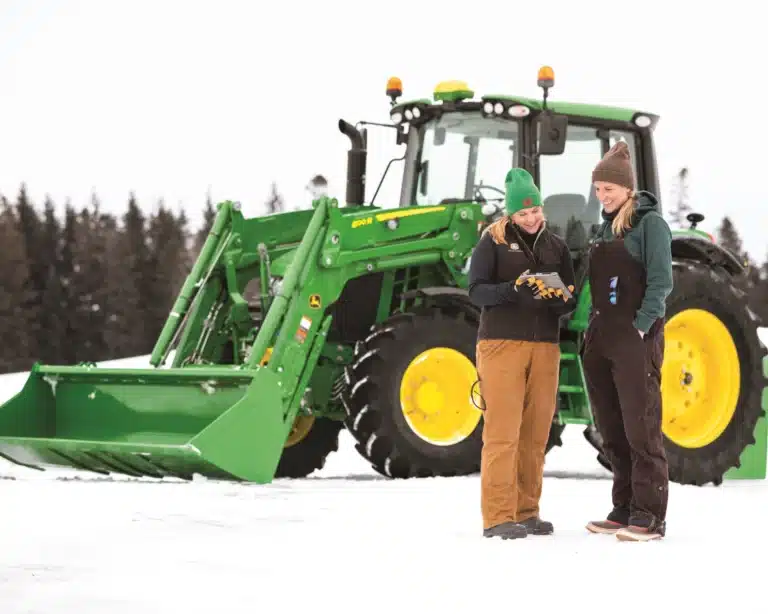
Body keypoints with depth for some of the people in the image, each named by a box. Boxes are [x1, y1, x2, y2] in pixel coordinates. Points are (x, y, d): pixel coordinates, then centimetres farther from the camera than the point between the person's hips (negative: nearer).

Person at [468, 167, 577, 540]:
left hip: (545, 346, 4)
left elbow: (571, 301, 11)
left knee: (535, 434, 4)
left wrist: (555, 298, -13)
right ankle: (497, 517, -8)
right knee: (502, 432, -8)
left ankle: (526, 512, 12)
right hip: (502, 343, -4)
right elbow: (477, 291, -8)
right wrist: (513, 290, -25)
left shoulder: (556, 247, 13)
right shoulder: (493, 242, 2)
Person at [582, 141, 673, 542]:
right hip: (601, 339, 8)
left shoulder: (650, 223, -5)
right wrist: (592, 329, 9)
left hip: (636, 338, -8)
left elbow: (661, 282, -12)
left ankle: (649, 516, -8)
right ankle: (624, 510, 15)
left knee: (641, 426, -9)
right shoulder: (606, 227, 17)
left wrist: (641, 328, -17)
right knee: (612, 431, 8)